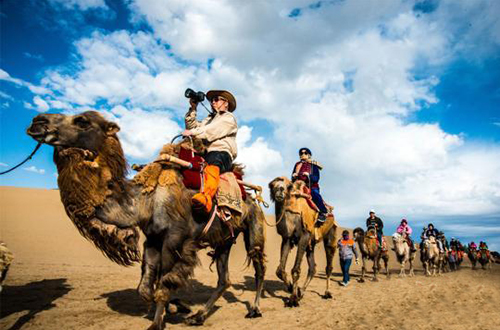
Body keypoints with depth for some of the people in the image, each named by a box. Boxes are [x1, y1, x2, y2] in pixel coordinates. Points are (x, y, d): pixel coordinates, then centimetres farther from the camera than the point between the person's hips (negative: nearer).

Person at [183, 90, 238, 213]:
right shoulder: (209, 119, 36)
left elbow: (212, 131, -5)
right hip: (206, 153, 9)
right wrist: (193, 109, 20)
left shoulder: (228, 117, 12)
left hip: (222, 154, -9)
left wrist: (193, 133, -10)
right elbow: (192, 126, 24)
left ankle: (206, 196, -63)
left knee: (213, 160, -40)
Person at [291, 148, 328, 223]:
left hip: (312, 186, -3)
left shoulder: (313, 165, 8)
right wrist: (294, 176, -5)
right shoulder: (297, 165, 18)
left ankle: (323, 213, -24)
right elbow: (293, 179, 18)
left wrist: (309, 175, -20)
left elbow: (316, 178, -4)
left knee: (314, 194, -34)